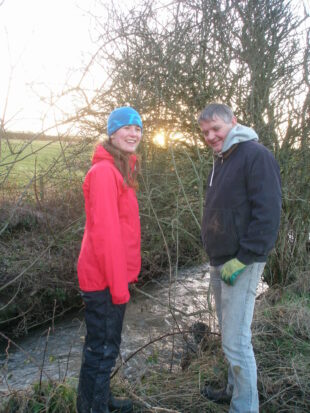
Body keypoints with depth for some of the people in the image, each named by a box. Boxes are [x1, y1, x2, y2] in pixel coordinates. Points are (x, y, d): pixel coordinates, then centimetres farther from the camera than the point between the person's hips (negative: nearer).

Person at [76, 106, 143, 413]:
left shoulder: (121, 169, 11)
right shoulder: (104, 171, -19)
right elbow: (103, 231, -23)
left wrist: (130, 270, 15)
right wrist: (118, 283, -19)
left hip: (116, 274, 10)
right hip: (105, 278, -10)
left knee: (108, 344, 23)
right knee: (101, 349, 6)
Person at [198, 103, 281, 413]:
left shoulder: (256, 156, -13)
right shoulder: (221, 160, 15)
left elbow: (267, 214, -20)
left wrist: (242, 259, -20)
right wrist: (215, 256, 14)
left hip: (240, 264, -9)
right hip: (219, 263, 9)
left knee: (236, 340, -5)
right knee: (229, 334, 19)